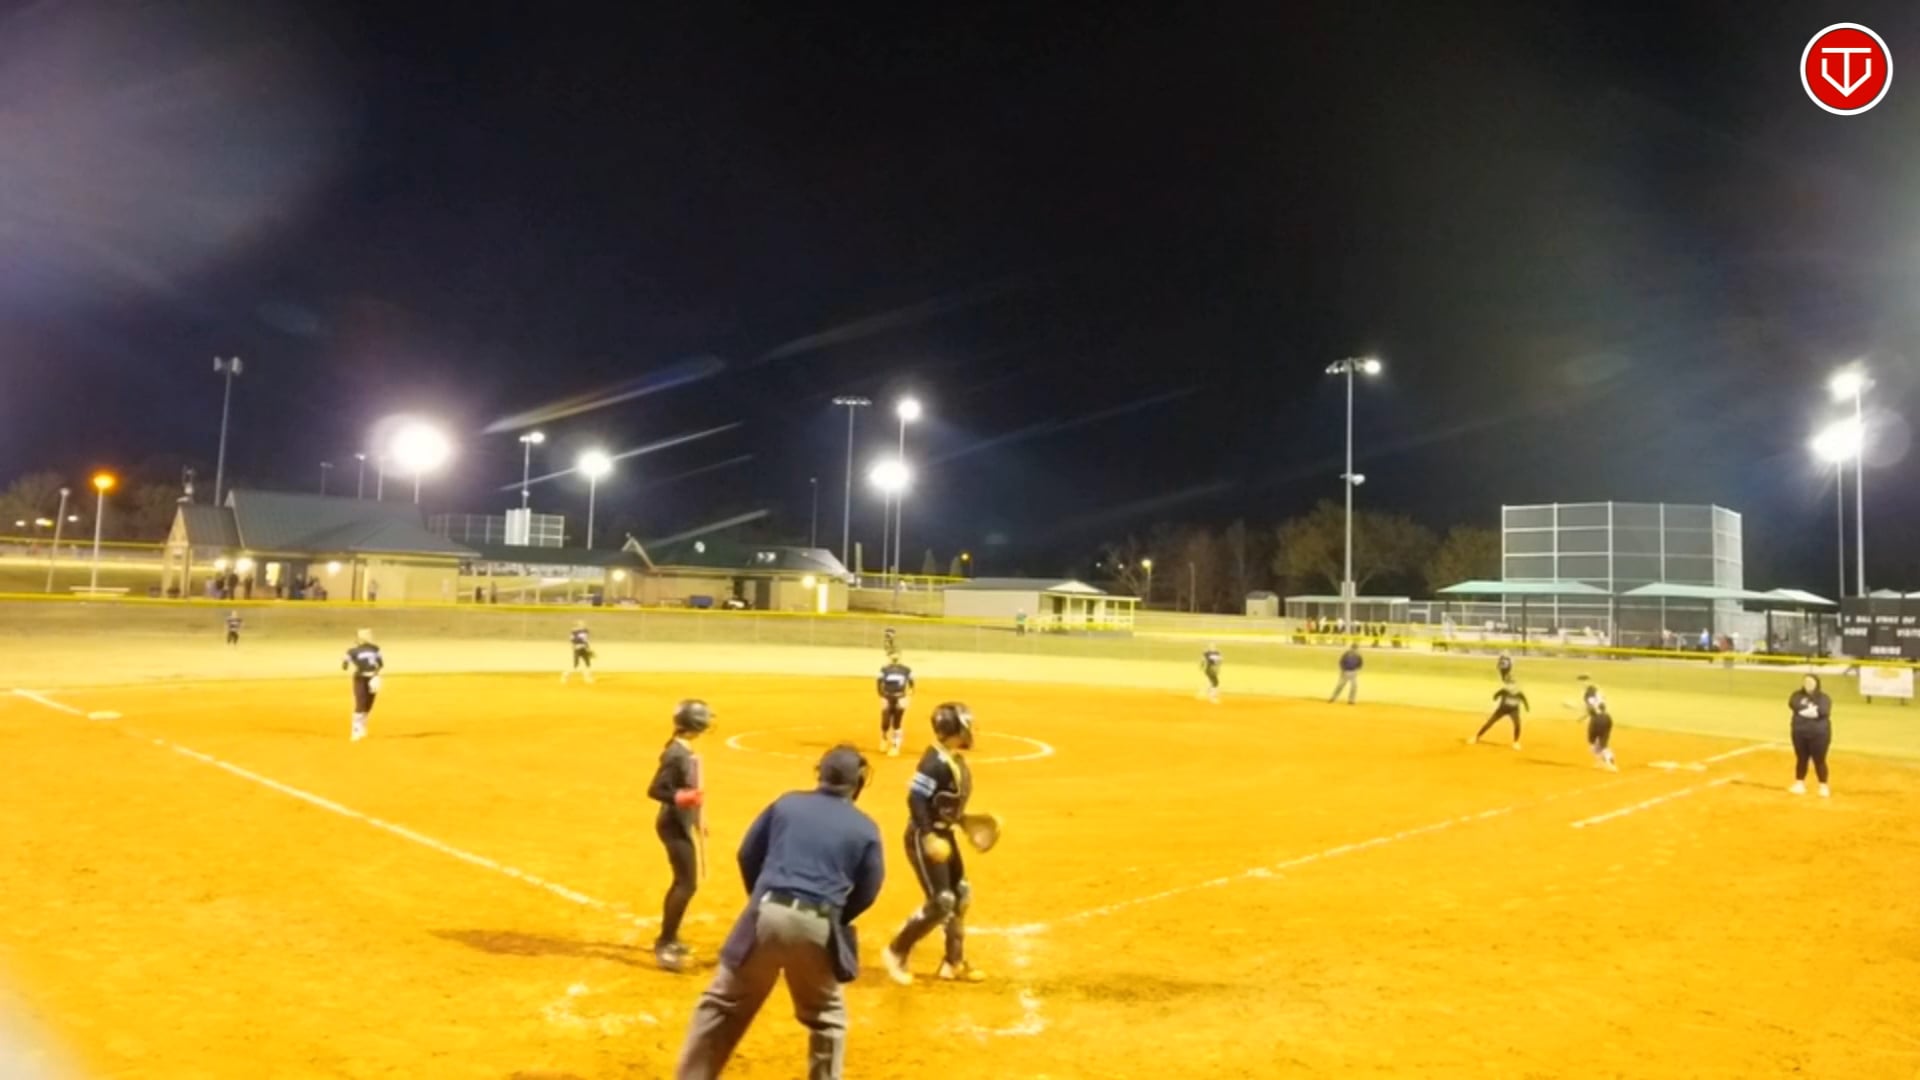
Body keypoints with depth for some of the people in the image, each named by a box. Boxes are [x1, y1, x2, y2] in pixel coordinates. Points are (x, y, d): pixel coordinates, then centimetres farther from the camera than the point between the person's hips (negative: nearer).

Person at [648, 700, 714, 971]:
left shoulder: (686, 751, 7)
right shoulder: (676, 754, -21)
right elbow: (654, 790, -23)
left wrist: (698, 817, 21)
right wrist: (682, 798, -37)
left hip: (682, 824, 10)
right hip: (674, 825, -10)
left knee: (682, 882, 18)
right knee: (687, 884, -10)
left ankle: (669, 938, 32)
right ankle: (664, 944, -3)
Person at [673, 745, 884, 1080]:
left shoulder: (787, 803, 11)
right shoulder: (865, 828, 6)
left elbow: (748, 855, 15)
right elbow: (866, 891, 7)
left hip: (767, 914, 1)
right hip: (816, 925, -1)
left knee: (724, 1003, 16)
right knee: (826, 1015, 21)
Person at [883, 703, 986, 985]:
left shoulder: (955, 759, 5)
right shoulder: (936, 762, -24)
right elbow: (915, 798, -27)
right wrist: (929, 838, -29)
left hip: (944, 835, 10)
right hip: (925, 837, -10)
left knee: (961, 895, 15)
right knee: (941, 902, -9)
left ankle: (954, 963, 28)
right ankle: (896, 952, 8)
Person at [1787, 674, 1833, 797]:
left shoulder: (1824, 698, -1)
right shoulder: (1797, 695, 6)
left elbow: (1824, 711, -19)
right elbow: (1793, 705, -14)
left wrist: (1805, 710, -12)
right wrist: (1811, 710, -16)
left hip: (1819, 734, -2)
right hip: (1800, 733, 3)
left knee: (1819, 761, -1)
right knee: (1801, 759, 11)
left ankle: (1824, 786, 11)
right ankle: (1799, 784, 22)